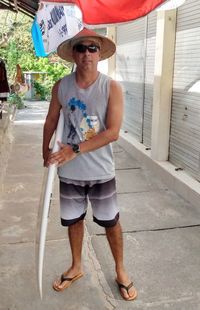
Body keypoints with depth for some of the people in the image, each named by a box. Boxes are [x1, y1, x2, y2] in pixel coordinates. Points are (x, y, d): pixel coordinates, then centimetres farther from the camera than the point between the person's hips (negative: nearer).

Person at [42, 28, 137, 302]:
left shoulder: (112, 88, -13)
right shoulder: (61, 86, -4)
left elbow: (113, 132, -20)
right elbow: (51, 121, 9)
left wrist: (75, 149, -25)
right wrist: (46, 152, 10)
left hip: (101, 172, -2)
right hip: (69, 172, 3)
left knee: (111, 222, 12)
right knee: (74, 220, 19)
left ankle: (120, 270, 36)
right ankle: (76, 267, 43)